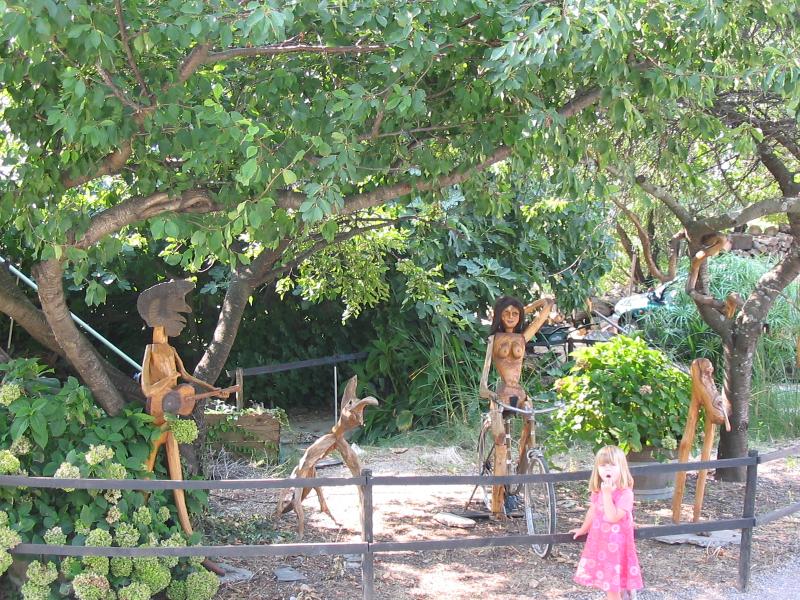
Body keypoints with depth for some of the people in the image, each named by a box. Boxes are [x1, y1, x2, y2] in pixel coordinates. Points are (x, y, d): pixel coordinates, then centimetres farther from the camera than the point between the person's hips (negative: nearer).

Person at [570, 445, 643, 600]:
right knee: (608, 582, 17)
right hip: (599, 543, 7)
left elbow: (612, 517, -29)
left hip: (615, 545, -7)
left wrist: (607, 494, -29)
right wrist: (583, 529, 33)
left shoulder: (625, 493, -20)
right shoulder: (598, 492, 2)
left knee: (612, 584, -2)